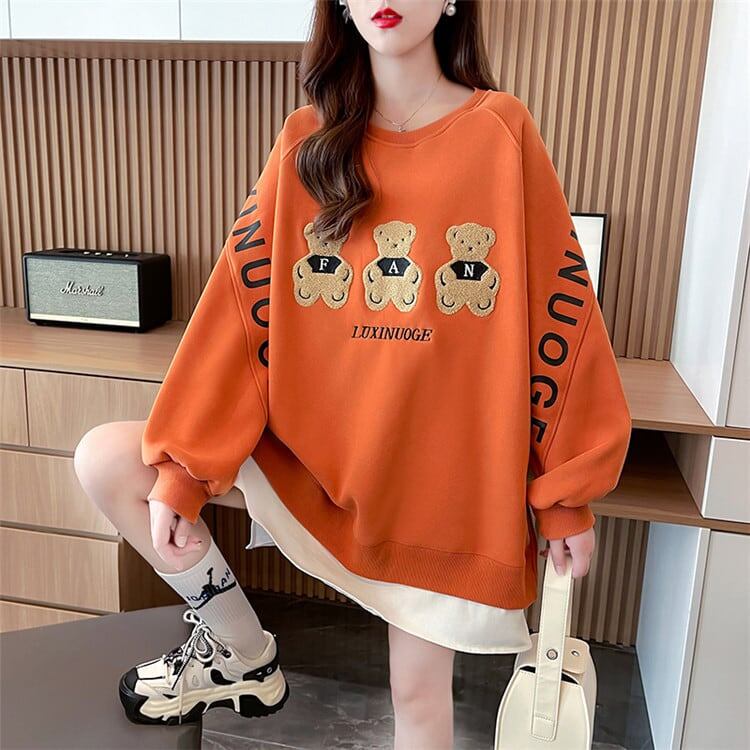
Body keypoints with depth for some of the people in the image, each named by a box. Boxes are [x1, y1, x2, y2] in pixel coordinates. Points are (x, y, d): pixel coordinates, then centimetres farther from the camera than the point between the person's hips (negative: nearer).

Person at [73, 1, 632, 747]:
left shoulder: (502, 132, -7)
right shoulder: (307, 142, 0)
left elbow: (559, 311, -6)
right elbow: (240, 302, -6)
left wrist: (567, 492, -3)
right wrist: (181, 474, -10)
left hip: (444, 464, -2)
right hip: (311, 447, 3)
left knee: (419, 688, 4)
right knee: (105, 461, -7)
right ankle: (238, 647, 13)